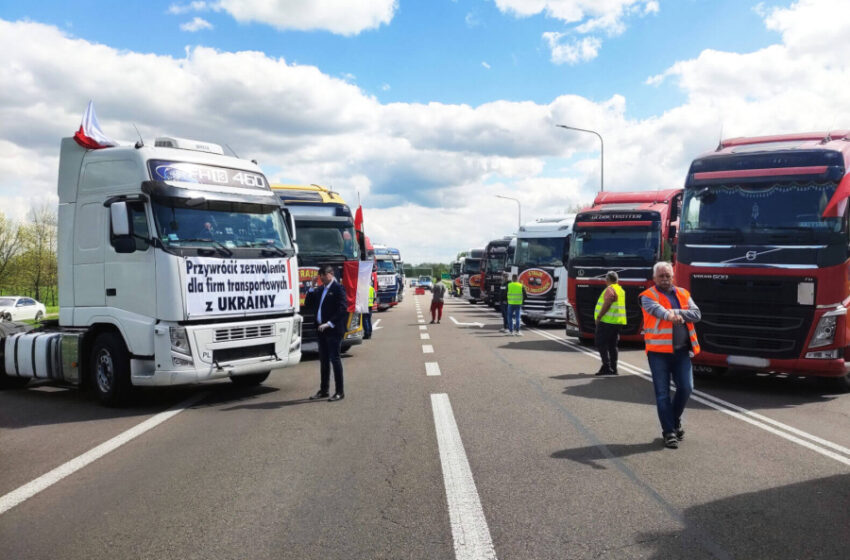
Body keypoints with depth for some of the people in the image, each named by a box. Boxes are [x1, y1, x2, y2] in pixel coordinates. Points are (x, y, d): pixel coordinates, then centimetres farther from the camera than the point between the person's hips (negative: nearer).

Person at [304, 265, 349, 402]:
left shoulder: (338, 288, -8)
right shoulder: (320, 290, 16)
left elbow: (343, 309, -16)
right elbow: (308, 305, 16)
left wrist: (329, 323, -20)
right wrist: (312, 289, 5)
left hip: (333, 330, -7)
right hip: (322, 330, 7)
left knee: (335, 359, -3)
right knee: (323, 360, 13)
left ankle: (339, 392, 4)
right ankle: (323, 390, 22)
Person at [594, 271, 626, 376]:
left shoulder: (610, 290, -12)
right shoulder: (621, 290, 17)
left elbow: (607, 304, -22)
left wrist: (599, 317, -17)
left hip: (607, 321, -9)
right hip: (618, 322, 9)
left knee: (601, 344, -5)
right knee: (612, 345, 13)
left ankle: (606, 367, -12)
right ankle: (613, 369, 15)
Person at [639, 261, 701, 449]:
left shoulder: (683, 294, 12)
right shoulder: (648, 296, -2)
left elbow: (696, 314, 0)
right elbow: (656, 309, -24)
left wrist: (676, 312, -16)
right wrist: (669, 315, -46)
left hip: (681, 351, 4)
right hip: (659, 351, -4)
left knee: (686, 387, 2)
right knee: (663, 393, 0)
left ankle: (675, 420, 29)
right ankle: (669, 432, 11)